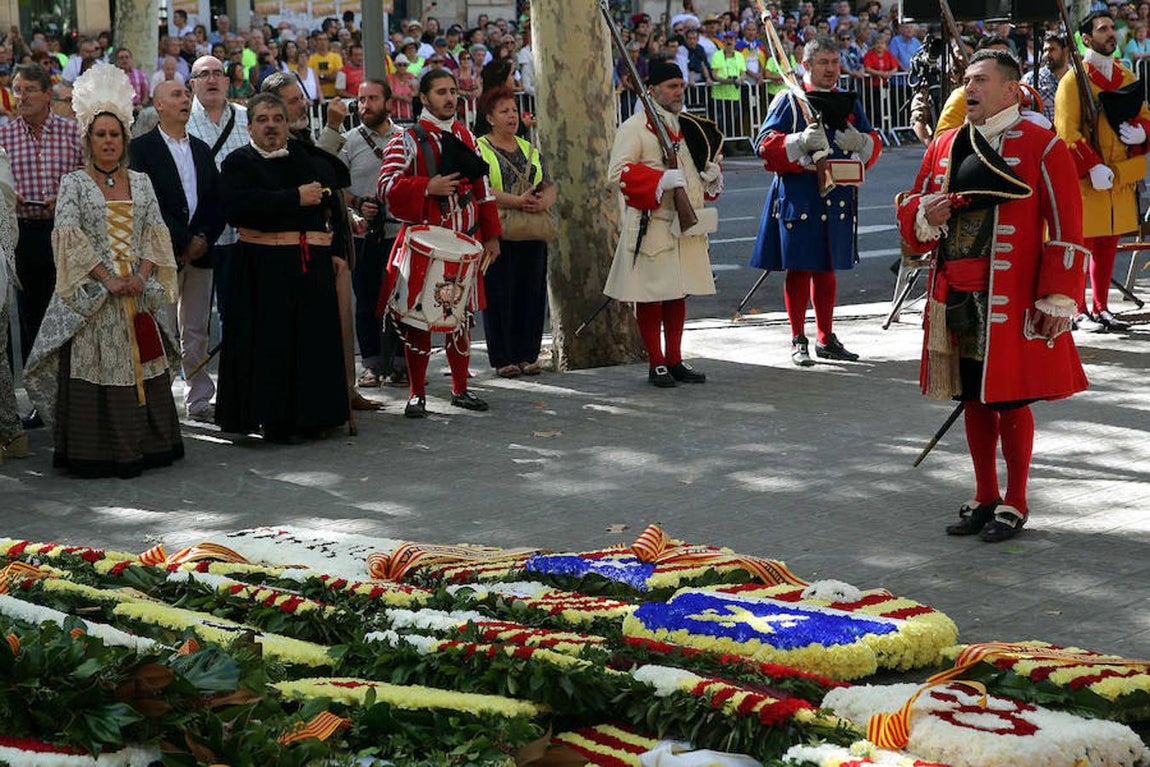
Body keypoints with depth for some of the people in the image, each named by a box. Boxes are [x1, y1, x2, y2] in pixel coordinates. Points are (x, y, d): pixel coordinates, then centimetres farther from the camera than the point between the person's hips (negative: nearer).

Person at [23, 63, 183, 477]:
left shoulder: (140, 182, 12)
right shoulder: (74, 183, 1)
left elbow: (156, 233, 8)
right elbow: (69, 237, -9)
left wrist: (141, 276, -8)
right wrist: (107, 279, -16)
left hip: (138, 295, 4)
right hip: (92, 296, -3)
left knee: (141, 367, 4)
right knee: (93, 372, -4)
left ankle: (141, 447, 12)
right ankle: (95, 454, 1)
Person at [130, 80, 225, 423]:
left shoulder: (202, 149, 16)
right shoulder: (142, 148, -3)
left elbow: (218, 201, 13)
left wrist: (204, 239, -3)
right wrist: (184, 240, -13)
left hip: (201, 250, 6)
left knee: (197, 331, 10)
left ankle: (199, 400, 16)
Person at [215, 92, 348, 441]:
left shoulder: (307, 156, 15)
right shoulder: (238, 162, 3)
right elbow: (236, 207, -15)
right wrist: (295, 198, -15)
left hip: (313, 264, 4)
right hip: (264, 266, -4)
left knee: (314, 339, 2)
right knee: (270, 343, -4)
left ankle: (310, 417, 12)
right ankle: (273, 420, 4)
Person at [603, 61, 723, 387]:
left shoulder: (689, 126, 15)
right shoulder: (634, 127, -8)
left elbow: (704, 162, 28)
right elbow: (618, 173, -16)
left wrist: (712, 174, 4)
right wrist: (661, 180, -25)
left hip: (688, 225, 7)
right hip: (652, 225, -7)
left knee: (678, 293, 12)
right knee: (651, 295, -2)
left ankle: (675, 360, 20)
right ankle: (656, 364, 6)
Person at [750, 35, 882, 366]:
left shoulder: (849, 103, 13)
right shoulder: (789, 101, -3)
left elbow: (874, 143, 13)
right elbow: (765, 144, -9)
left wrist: (860, 142, -10)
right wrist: (801, 142, -25)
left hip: (838, 198, 5)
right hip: (798, 198, -5)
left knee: (827, 269, 13)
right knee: (799, 268, -1)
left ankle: (827, 339, 22)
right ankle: (798, 341, 7)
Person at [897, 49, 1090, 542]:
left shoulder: (1042, 147, -5)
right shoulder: (944, 146, 11)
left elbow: (1066, 229, -7)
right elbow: (911, 212, 17)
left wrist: (1058, 300, -12)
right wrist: (925, 217, -8)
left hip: (1010, 300, -5)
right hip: (955, 294, 5)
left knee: (1012, 400, 1)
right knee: (973, 398, 12)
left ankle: (1015, 503, 14)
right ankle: (985, 498, 24)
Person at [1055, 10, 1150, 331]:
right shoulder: (1074, 80, -6)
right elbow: (1067, 131, -13)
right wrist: (1093, 167, -21)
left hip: (1120, 178, 6)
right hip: (1084, 179, -6)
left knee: (1108, 243, 10)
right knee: (1080, 242, -3)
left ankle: (1101, 308, 18)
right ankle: (1076, 307, 5)